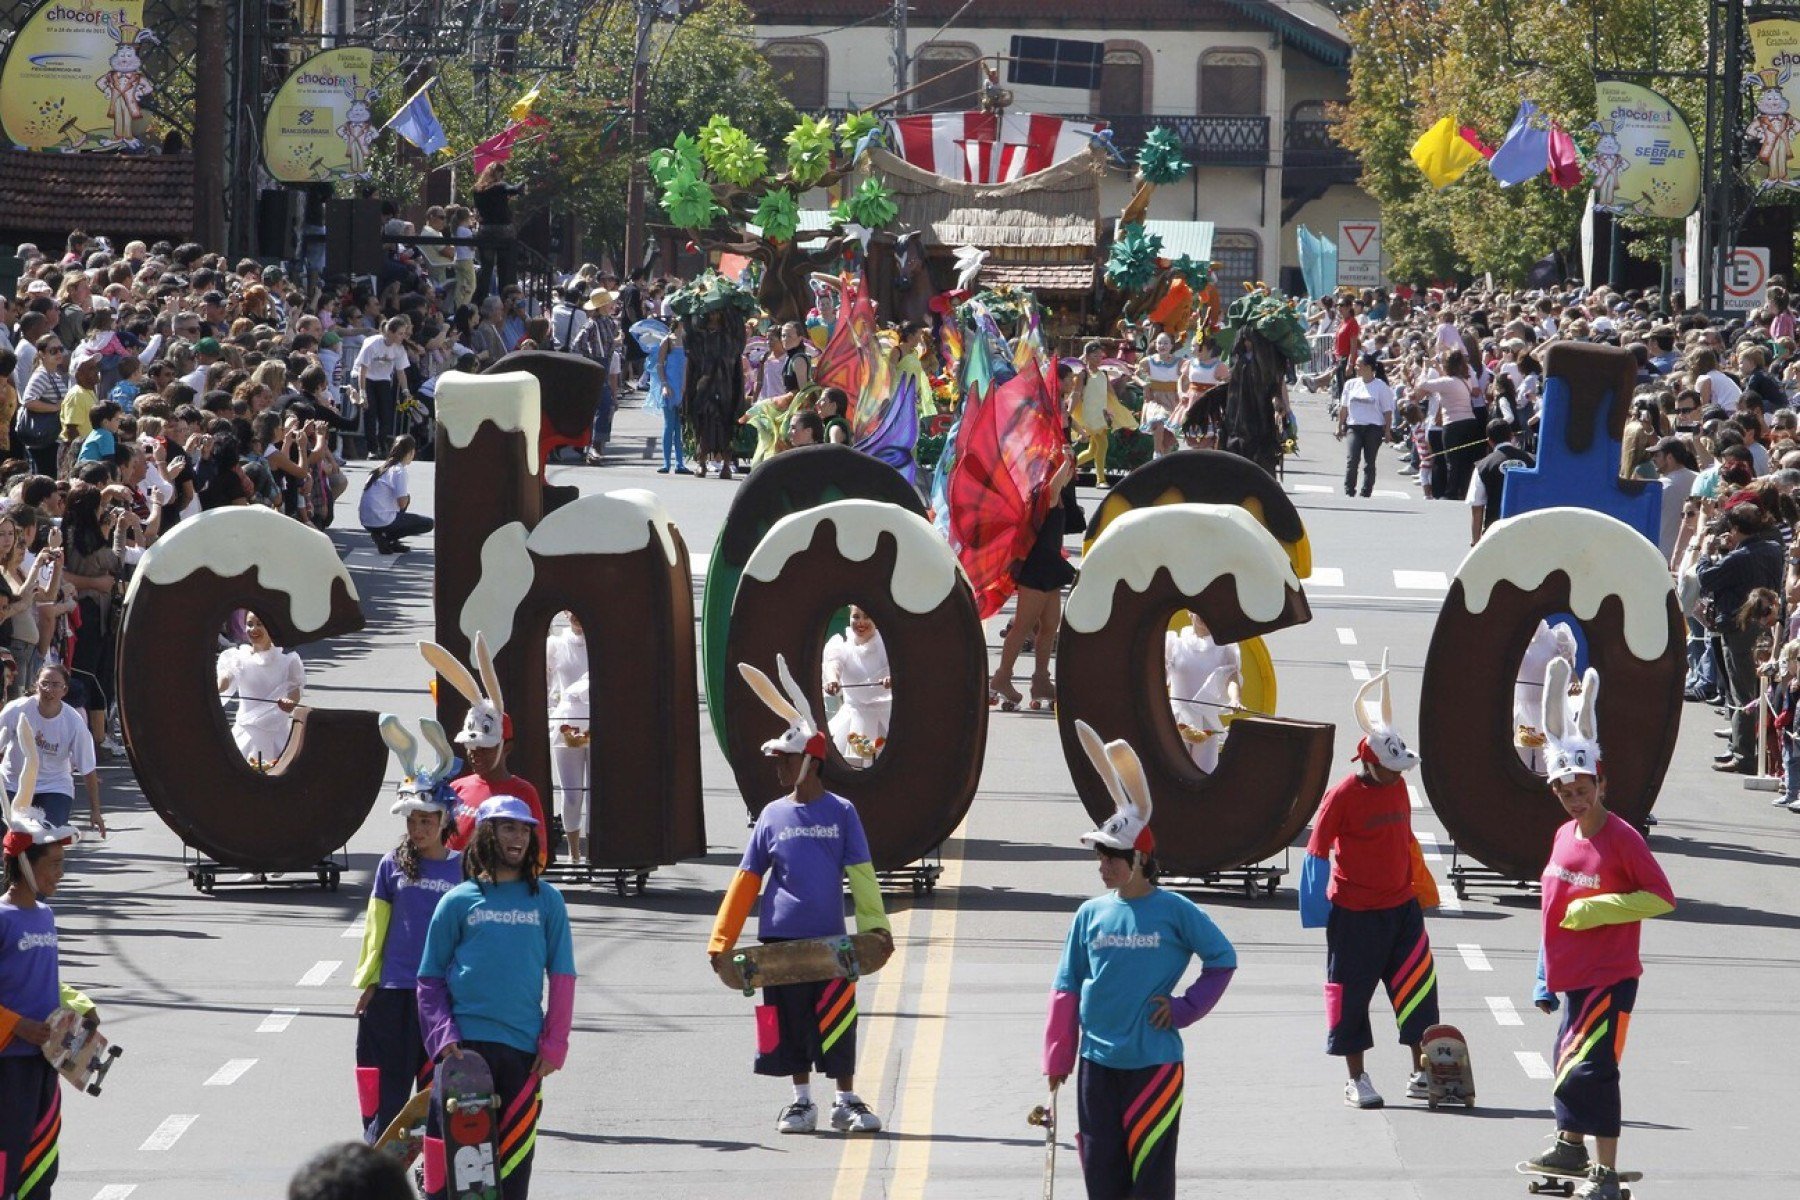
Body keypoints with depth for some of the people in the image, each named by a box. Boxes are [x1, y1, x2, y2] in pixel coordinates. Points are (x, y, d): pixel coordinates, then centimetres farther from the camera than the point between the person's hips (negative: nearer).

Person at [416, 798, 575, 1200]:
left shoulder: (547, 901, 9)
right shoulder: (458, 901, 6)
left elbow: (562, 978, 9)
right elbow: (430, 980, 7)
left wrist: (554, 1044, 0)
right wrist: (443, 1037, -6)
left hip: (524, 1048, 1)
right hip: (464, 1044, -1)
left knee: (513, 1160, 1)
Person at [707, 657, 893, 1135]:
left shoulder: (841, 813, -1)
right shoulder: (772, 816, 6)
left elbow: (861, 874, -4)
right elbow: (747, 880, 7)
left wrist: (875, 926, -16)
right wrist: (721, 942, 3)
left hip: (831, 941, -3)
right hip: (781, 942, 3)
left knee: (837, 1022, -2)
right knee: (789, 1023, 6)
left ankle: (846, 1102, 9)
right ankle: (801, 1101, 18)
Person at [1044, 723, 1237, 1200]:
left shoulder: (1174, 912, -6)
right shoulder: (1090, 915, 4)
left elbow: (1223, 959, 4)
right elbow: (1067, 990, 8)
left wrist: (1184, 1008, -5)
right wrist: (1057, 1058, 6)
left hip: (1155, 1060, -4)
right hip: (1097, 1062, 4)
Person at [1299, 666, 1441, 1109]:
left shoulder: (1397, 787, 6)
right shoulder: (1343, 796, -13)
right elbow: (1317, 849, -11)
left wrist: (1420, 883, 23)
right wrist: (1317, 903, -14)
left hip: (1402, 906, 6)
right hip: (1355, 914, -6)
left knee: (1416, 987, 2)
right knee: (1352, 992, 2)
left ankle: (1420, 1072, 9)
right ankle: (1356, 1079, 12)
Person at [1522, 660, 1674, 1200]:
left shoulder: (1621, 839, -14)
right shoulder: (1564, 837, 9)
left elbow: (1662, 897, -16)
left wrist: (1599, 908, -21)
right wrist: (1545, 977, 22)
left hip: (1611, 976, -8)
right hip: (1573, 974, 8)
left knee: (1591, 1069, -14)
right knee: (1568, 1061, 21)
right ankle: (1571, 1145, 40)